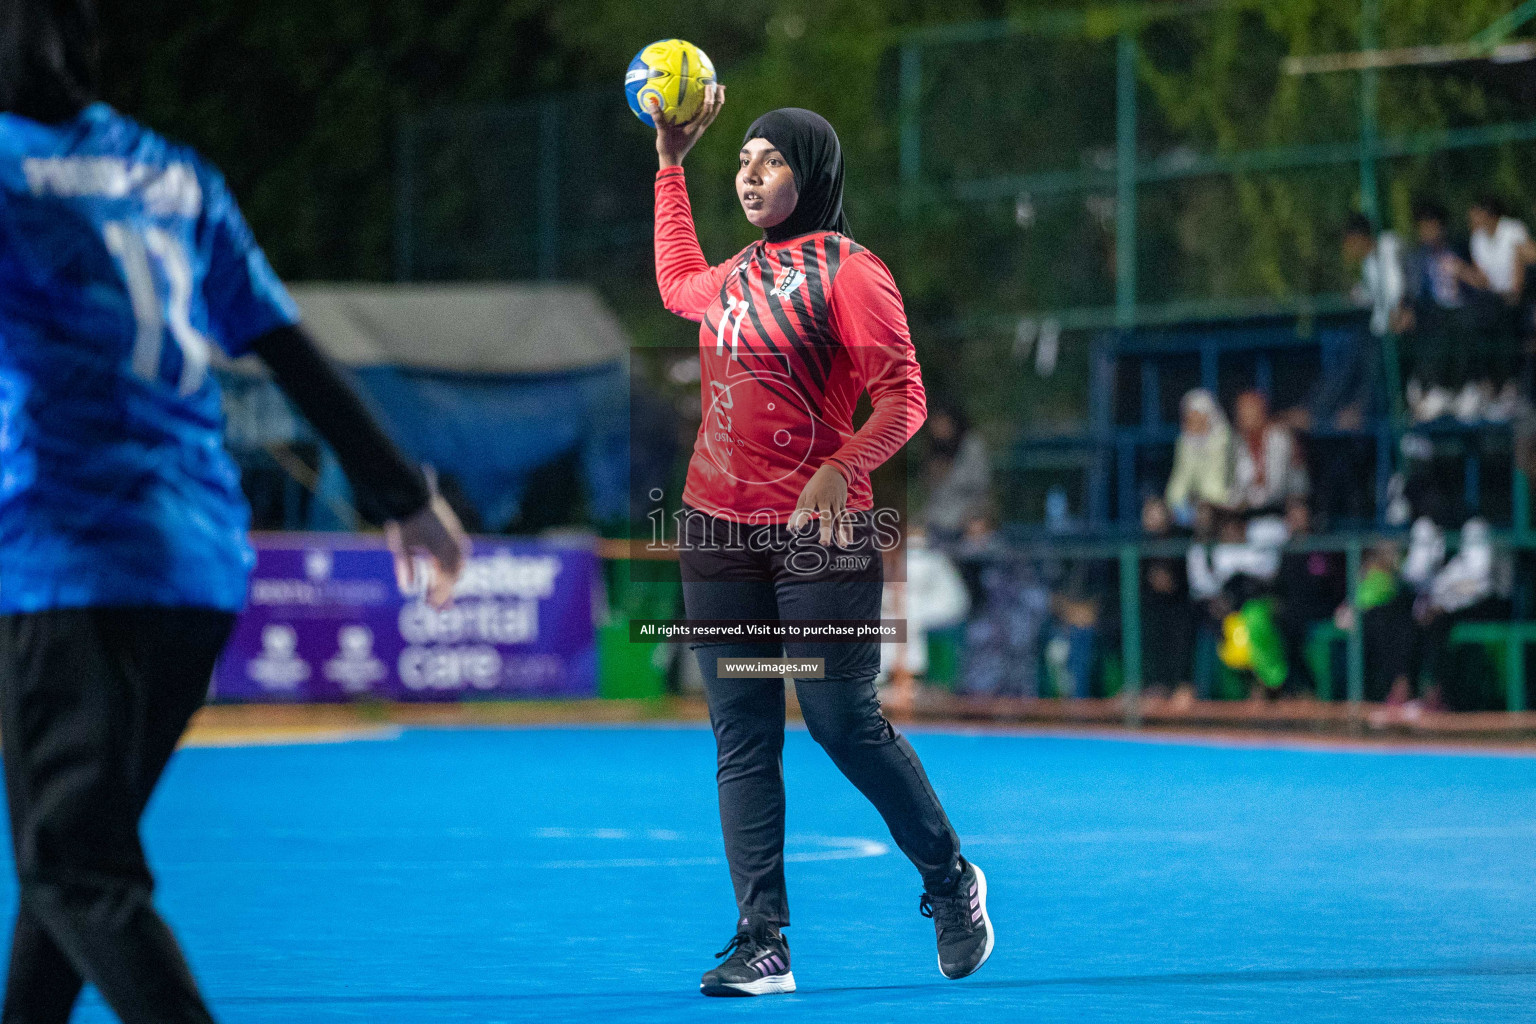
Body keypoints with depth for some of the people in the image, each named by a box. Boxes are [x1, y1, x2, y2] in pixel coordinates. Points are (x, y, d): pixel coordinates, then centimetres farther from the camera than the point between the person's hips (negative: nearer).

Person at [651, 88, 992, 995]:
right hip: (719, 526, 6)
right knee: (742, 738, 1)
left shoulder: (847, 271, -7)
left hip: (819, 532, -6)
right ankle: (762, 945, 1)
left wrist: (841, 469, -28)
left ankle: (951, 883, 20)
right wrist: (672, 165, 35)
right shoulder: (739, 275, 14)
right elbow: (679, 287, 38)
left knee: (845, 724, -3)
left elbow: (904, 398, -11)